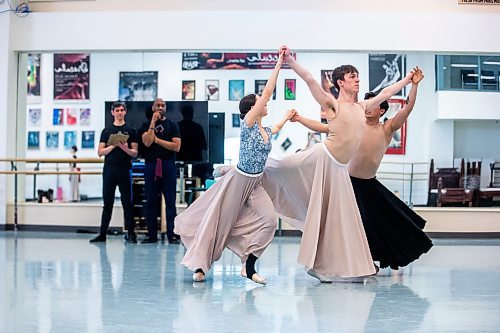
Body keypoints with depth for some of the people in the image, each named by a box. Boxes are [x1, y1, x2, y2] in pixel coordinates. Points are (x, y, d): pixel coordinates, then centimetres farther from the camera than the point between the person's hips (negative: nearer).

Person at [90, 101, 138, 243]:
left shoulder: (130, 131, 7)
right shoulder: (107, 131, 10)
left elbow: (135, 153, 2)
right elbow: (100, 152, 5)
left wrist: (125, 148, -18)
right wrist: (113, 146, -10)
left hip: (124, 170, -1)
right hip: (109, 170, 1)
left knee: (127, 203, 1)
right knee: (107, 203, 5)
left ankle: (131, 234, 4)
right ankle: (102, 234, 8)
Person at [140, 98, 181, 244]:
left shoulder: (172, 125, 10)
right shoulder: (146, 125, 11)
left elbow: (177, 147, -2)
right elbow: (147, 142, -7)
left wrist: (157, 139, -5)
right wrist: (153, 122, -8)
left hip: (168, 166, -1)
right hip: (151, 165, 1)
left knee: (170, 200, -4)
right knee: (151, 200, 2)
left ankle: (171, 234, -4)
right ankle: (152, 234, 6)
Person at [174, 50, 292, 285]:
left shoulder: (266, 131, 7)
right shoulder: (247, 123, -13)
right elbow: (267, 92, -20)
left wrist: (286, 118, 32)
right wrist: (278, 66, -18)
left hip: (255, 184, 7)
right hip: (238, 179, -7)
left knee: (269, 221, -10)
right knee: (218, 221, 0)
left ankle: (249, 266, -3)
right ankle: (199, 266, 10)